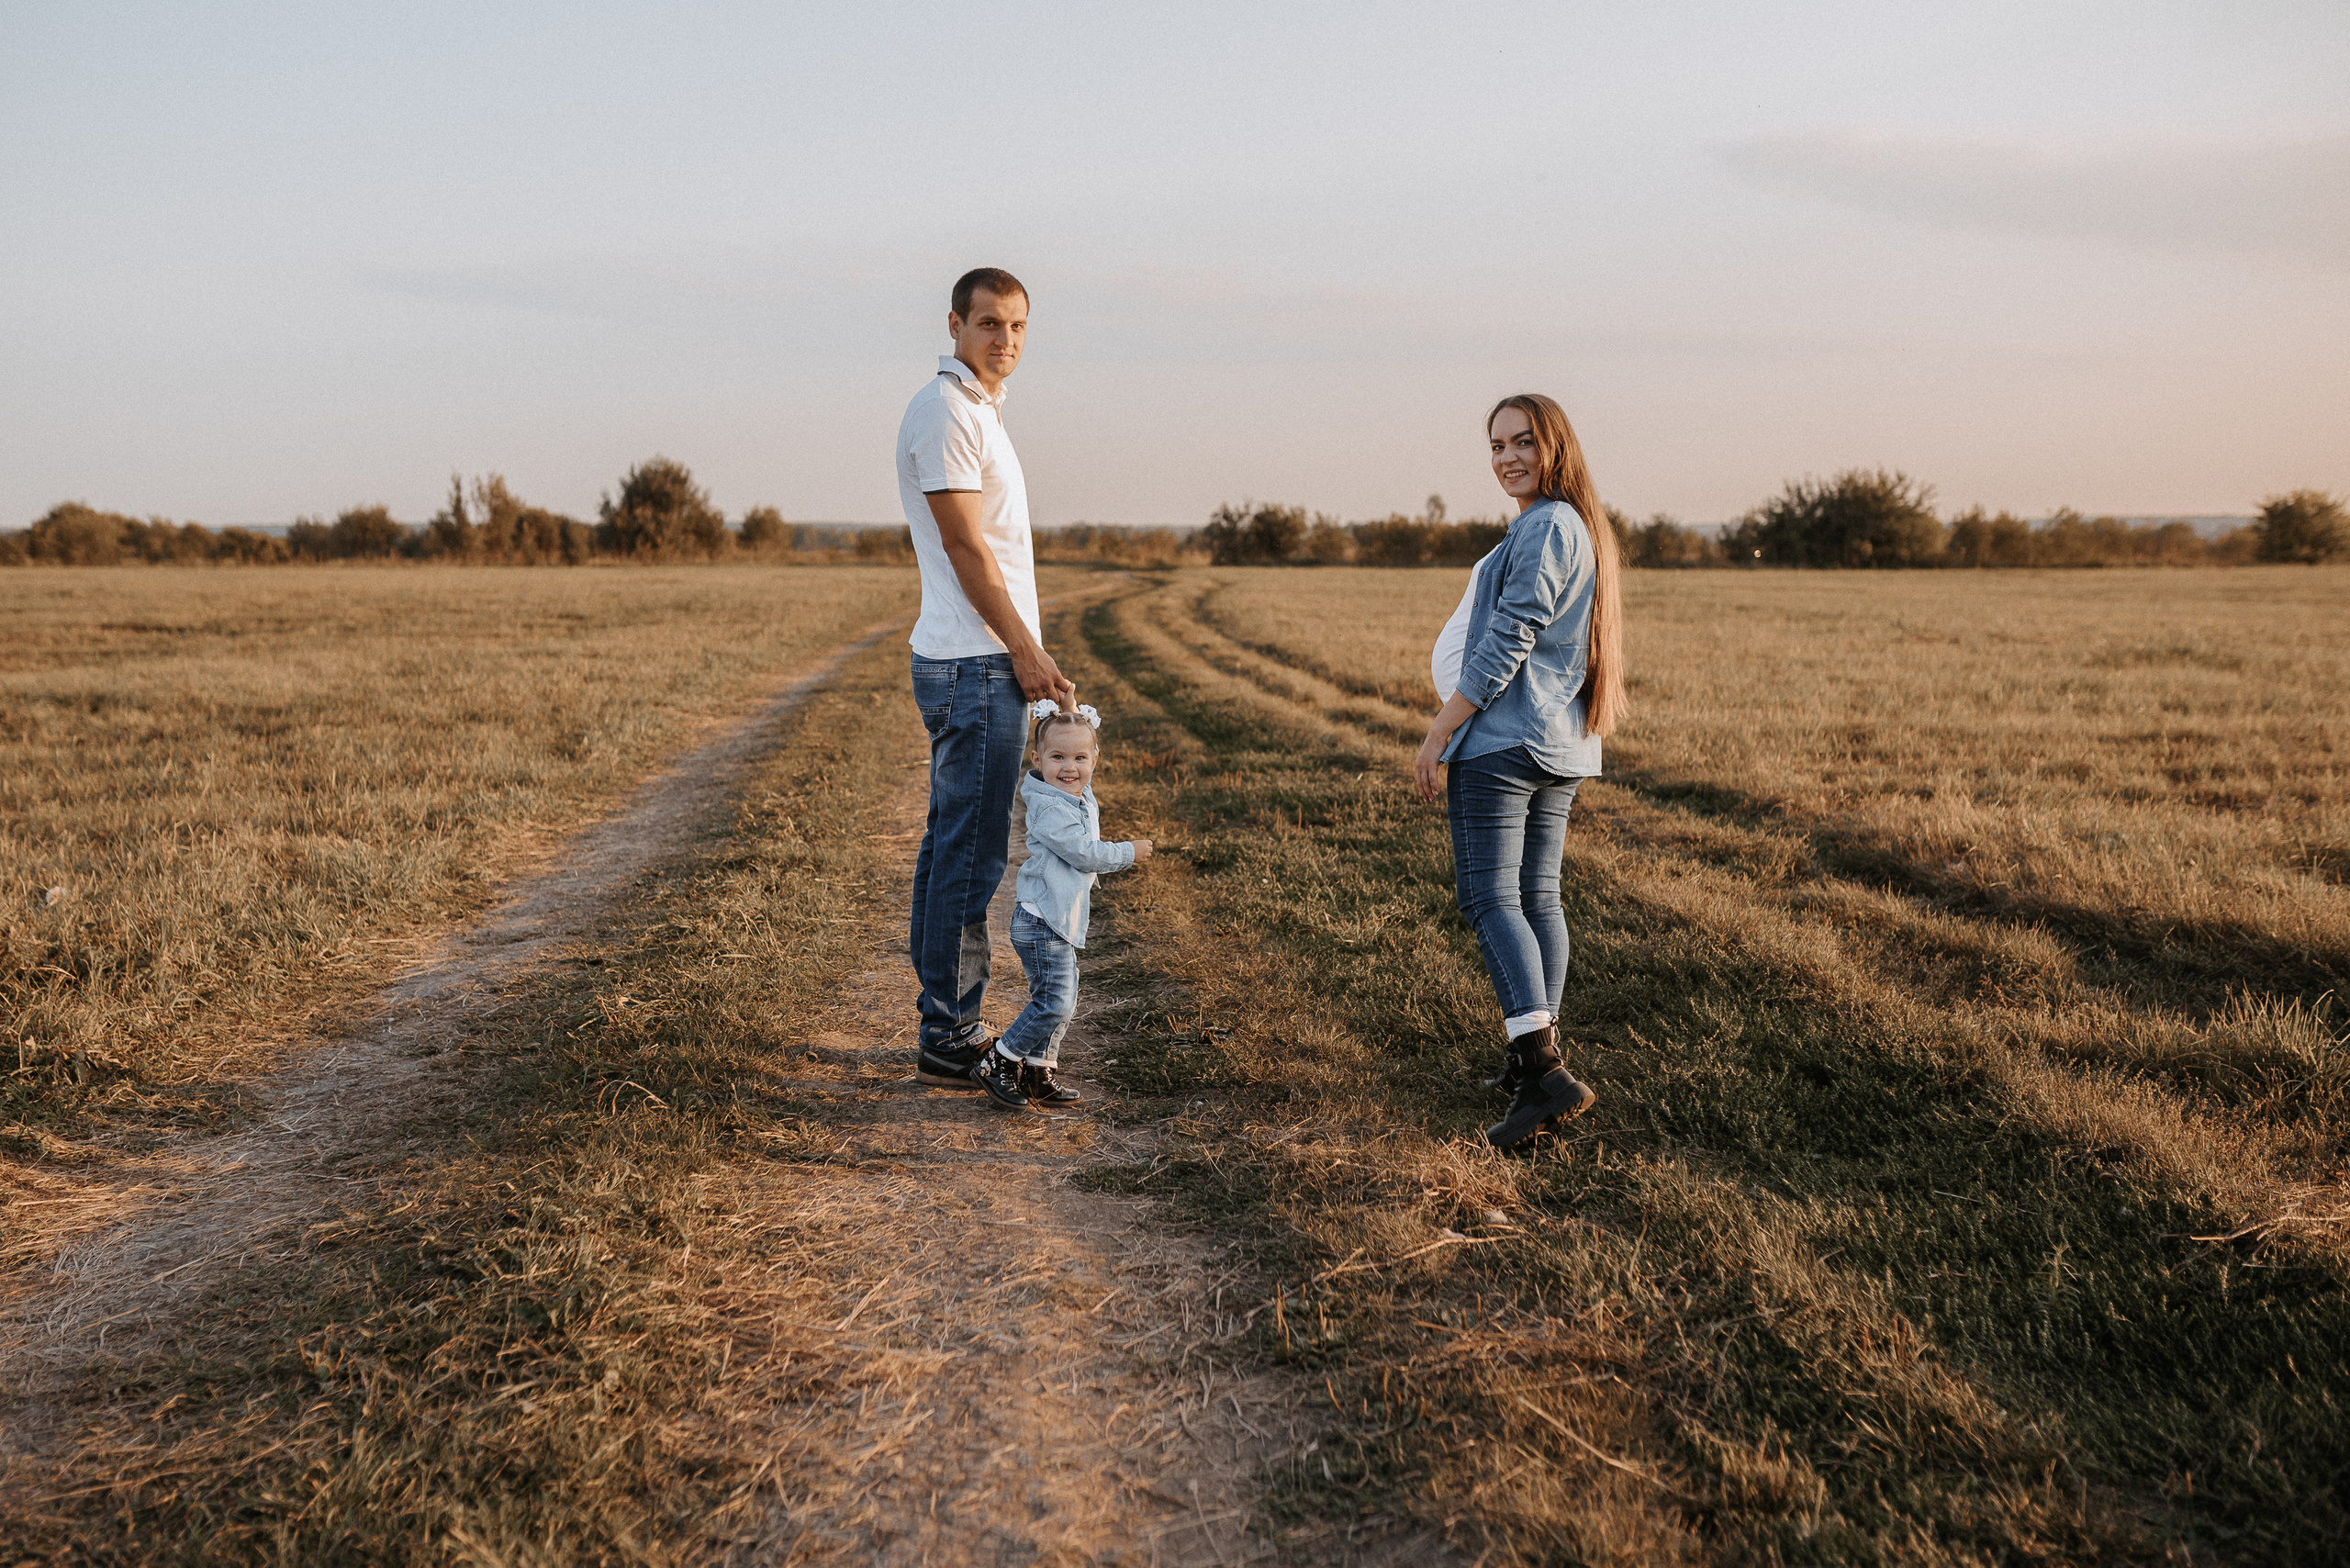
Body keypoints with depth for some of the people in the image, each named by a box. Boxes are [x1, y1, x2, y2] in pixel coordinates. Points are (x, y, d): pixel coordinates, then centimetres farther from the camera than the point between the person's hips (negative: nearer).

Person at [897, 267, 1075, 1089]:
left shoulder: (976, 411, 20)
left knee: (951, 844, 13)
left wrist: (1025, 653, 18)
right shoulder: (944, 411, -12)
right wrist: (1027, 651, -14)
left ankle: (945, 1025, 21)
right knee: (972, 851, -8)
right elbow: (963, 545, -16)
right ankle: (949, 1038, -2)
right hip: (977, 663, -11)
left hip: (974, 660, 11)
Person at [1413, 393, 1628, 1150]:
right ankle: (1538, 1056, 18)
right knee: (1538, 896, 13)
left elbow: (1506, 644, -18)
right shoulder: (1583, 529, 19)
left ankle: (1544, 1071, -21)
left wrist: (1437, 735, -14)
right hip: (1561, 746, 10)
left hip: (1502, 739, -10)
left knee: (1489, 895, -12)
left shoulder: (1543, 529, -13)